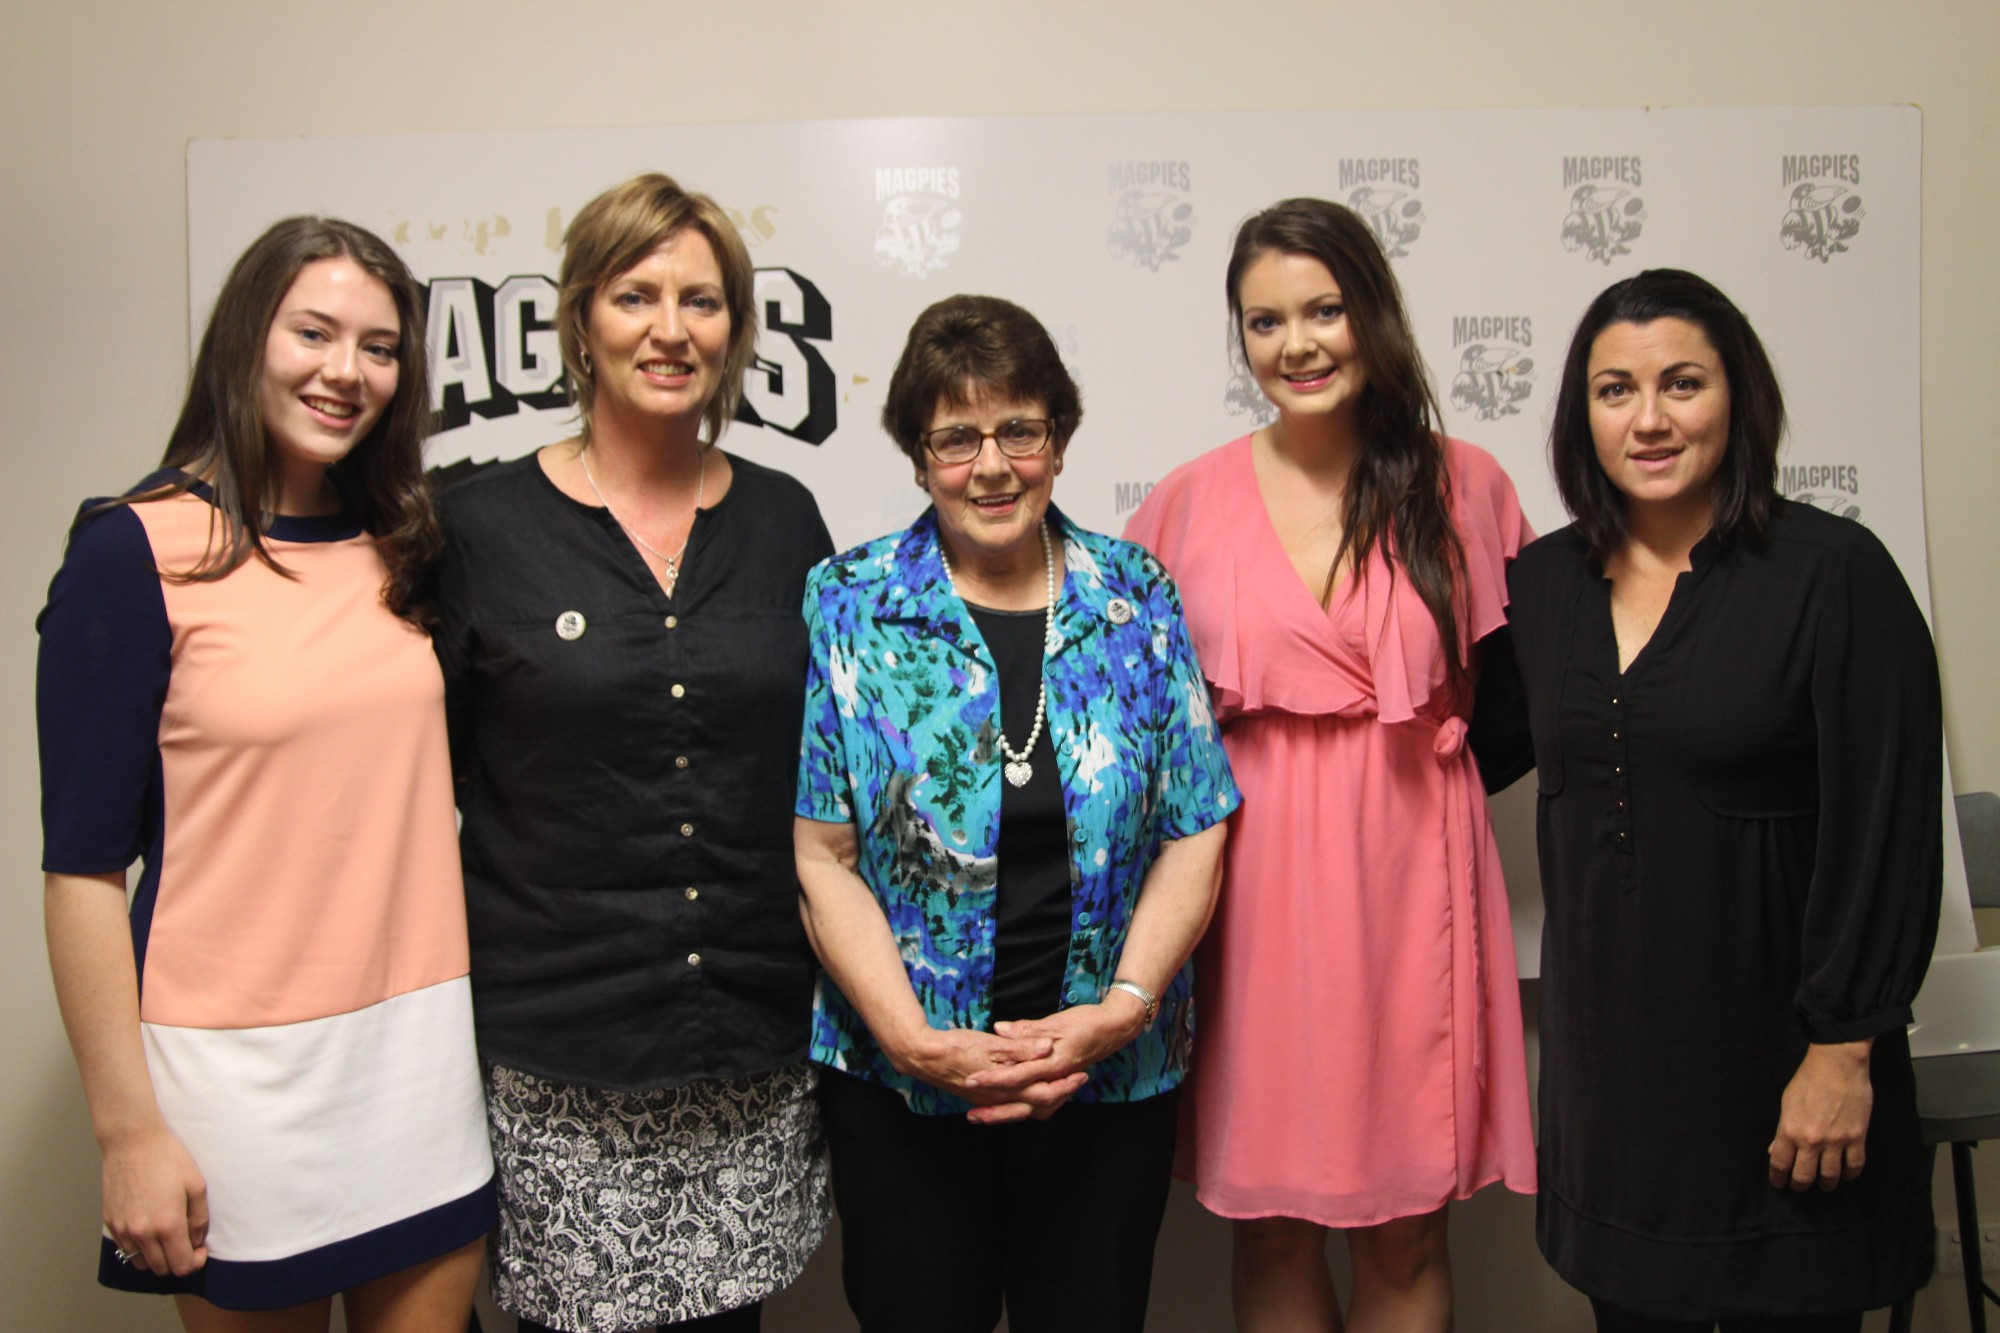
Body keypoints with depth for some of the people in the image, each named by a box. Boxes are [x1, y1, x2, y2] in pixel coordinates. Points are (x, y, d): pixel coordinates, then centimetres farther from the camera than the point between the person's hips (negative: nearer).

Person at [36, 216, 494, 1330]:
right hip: (240, 1060, -4)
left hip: (424, 1035, 5)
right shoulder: (138, 550, -9)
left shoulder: (396, 548, 7)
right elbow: (84, 865, -9)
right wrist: (129, 1130, -11)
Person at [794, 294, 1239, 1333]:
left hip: (1113, 1074, 2)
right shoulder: (846, 605, -3)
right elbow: (821, 855, -5)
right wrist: (915, 1040, -13)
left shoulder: (1137, 597, 1)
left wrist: (1122, 1007, -11)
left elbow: (1194, 832, 0)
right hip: (901, 1078, -1)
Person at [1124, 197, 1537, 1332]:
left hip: (1410, 874, 0)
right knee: (1273, 1227, 10)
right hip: (1255, 884, 0)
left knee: (1408, 1237, 8)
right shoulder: (1190, 501, 3)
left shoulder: (1461, 484, 3)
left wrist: (1416, 747, 2)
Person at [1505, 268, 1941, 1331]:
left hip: (1773, 1045, -4)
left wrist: (1844, 1048, -14)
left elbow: (1885, 830, -12)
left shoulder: (1834, 573, -10)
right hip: (1607, 1043, 4)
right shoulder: (1543, 580, 5)